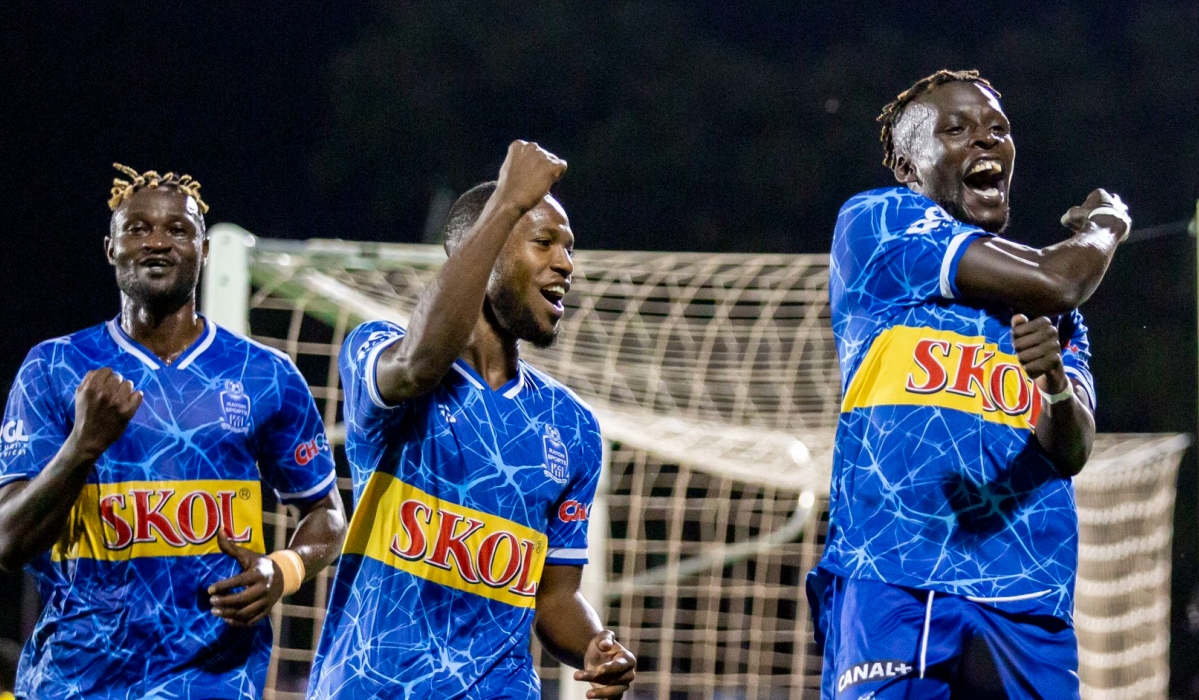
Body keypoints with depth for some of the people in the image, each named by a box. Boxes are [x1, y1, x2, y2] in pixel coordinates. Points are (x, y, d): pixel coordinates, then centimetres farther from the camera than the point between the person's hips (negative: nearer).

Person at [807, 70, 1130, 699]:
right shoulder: (875, 221, 6)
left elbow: (1072, 453, 7)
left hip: (1027, 603, 5)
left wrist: (1057, 385, -15)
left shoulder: (1060, 318, 24)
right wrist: (1102, 230, 18)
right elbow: (1051, 283, -3)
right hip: (892, 580, -5)